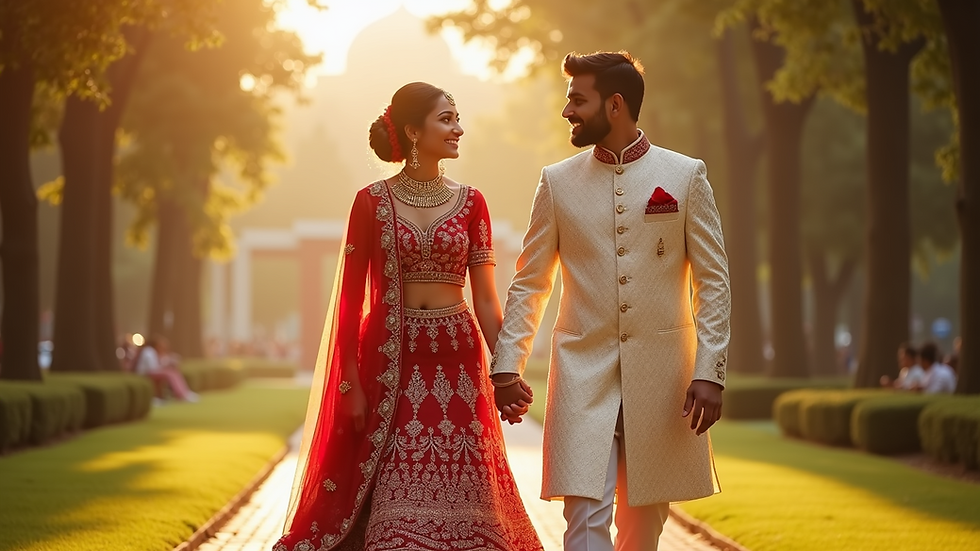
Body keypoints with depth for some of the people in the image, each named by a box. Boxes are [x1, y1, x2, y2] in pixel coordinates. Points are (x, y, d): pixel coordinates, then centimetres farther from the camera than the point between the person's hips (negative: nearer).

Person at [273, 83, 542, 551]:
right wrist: (350, 384, -6)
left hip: (456, 363, 2)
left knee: (459, 494, -1)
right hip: (390, 362, -2)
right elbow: (349, 299, 0)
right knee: (392, 496, -4)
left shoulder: (470, 203, 8)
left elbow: (485, 298, 7)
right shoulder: (372, 202, 0)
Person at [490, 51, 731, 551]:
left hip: (660, 377, 0)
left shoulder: (686, 176, 3)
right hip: (583, 374, 0)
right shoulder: (557, 182, 7)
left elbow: (713, 282, 2)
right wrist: (506, 366, 0)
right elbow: (530, 282, 10)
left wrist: (710, 372, -7)